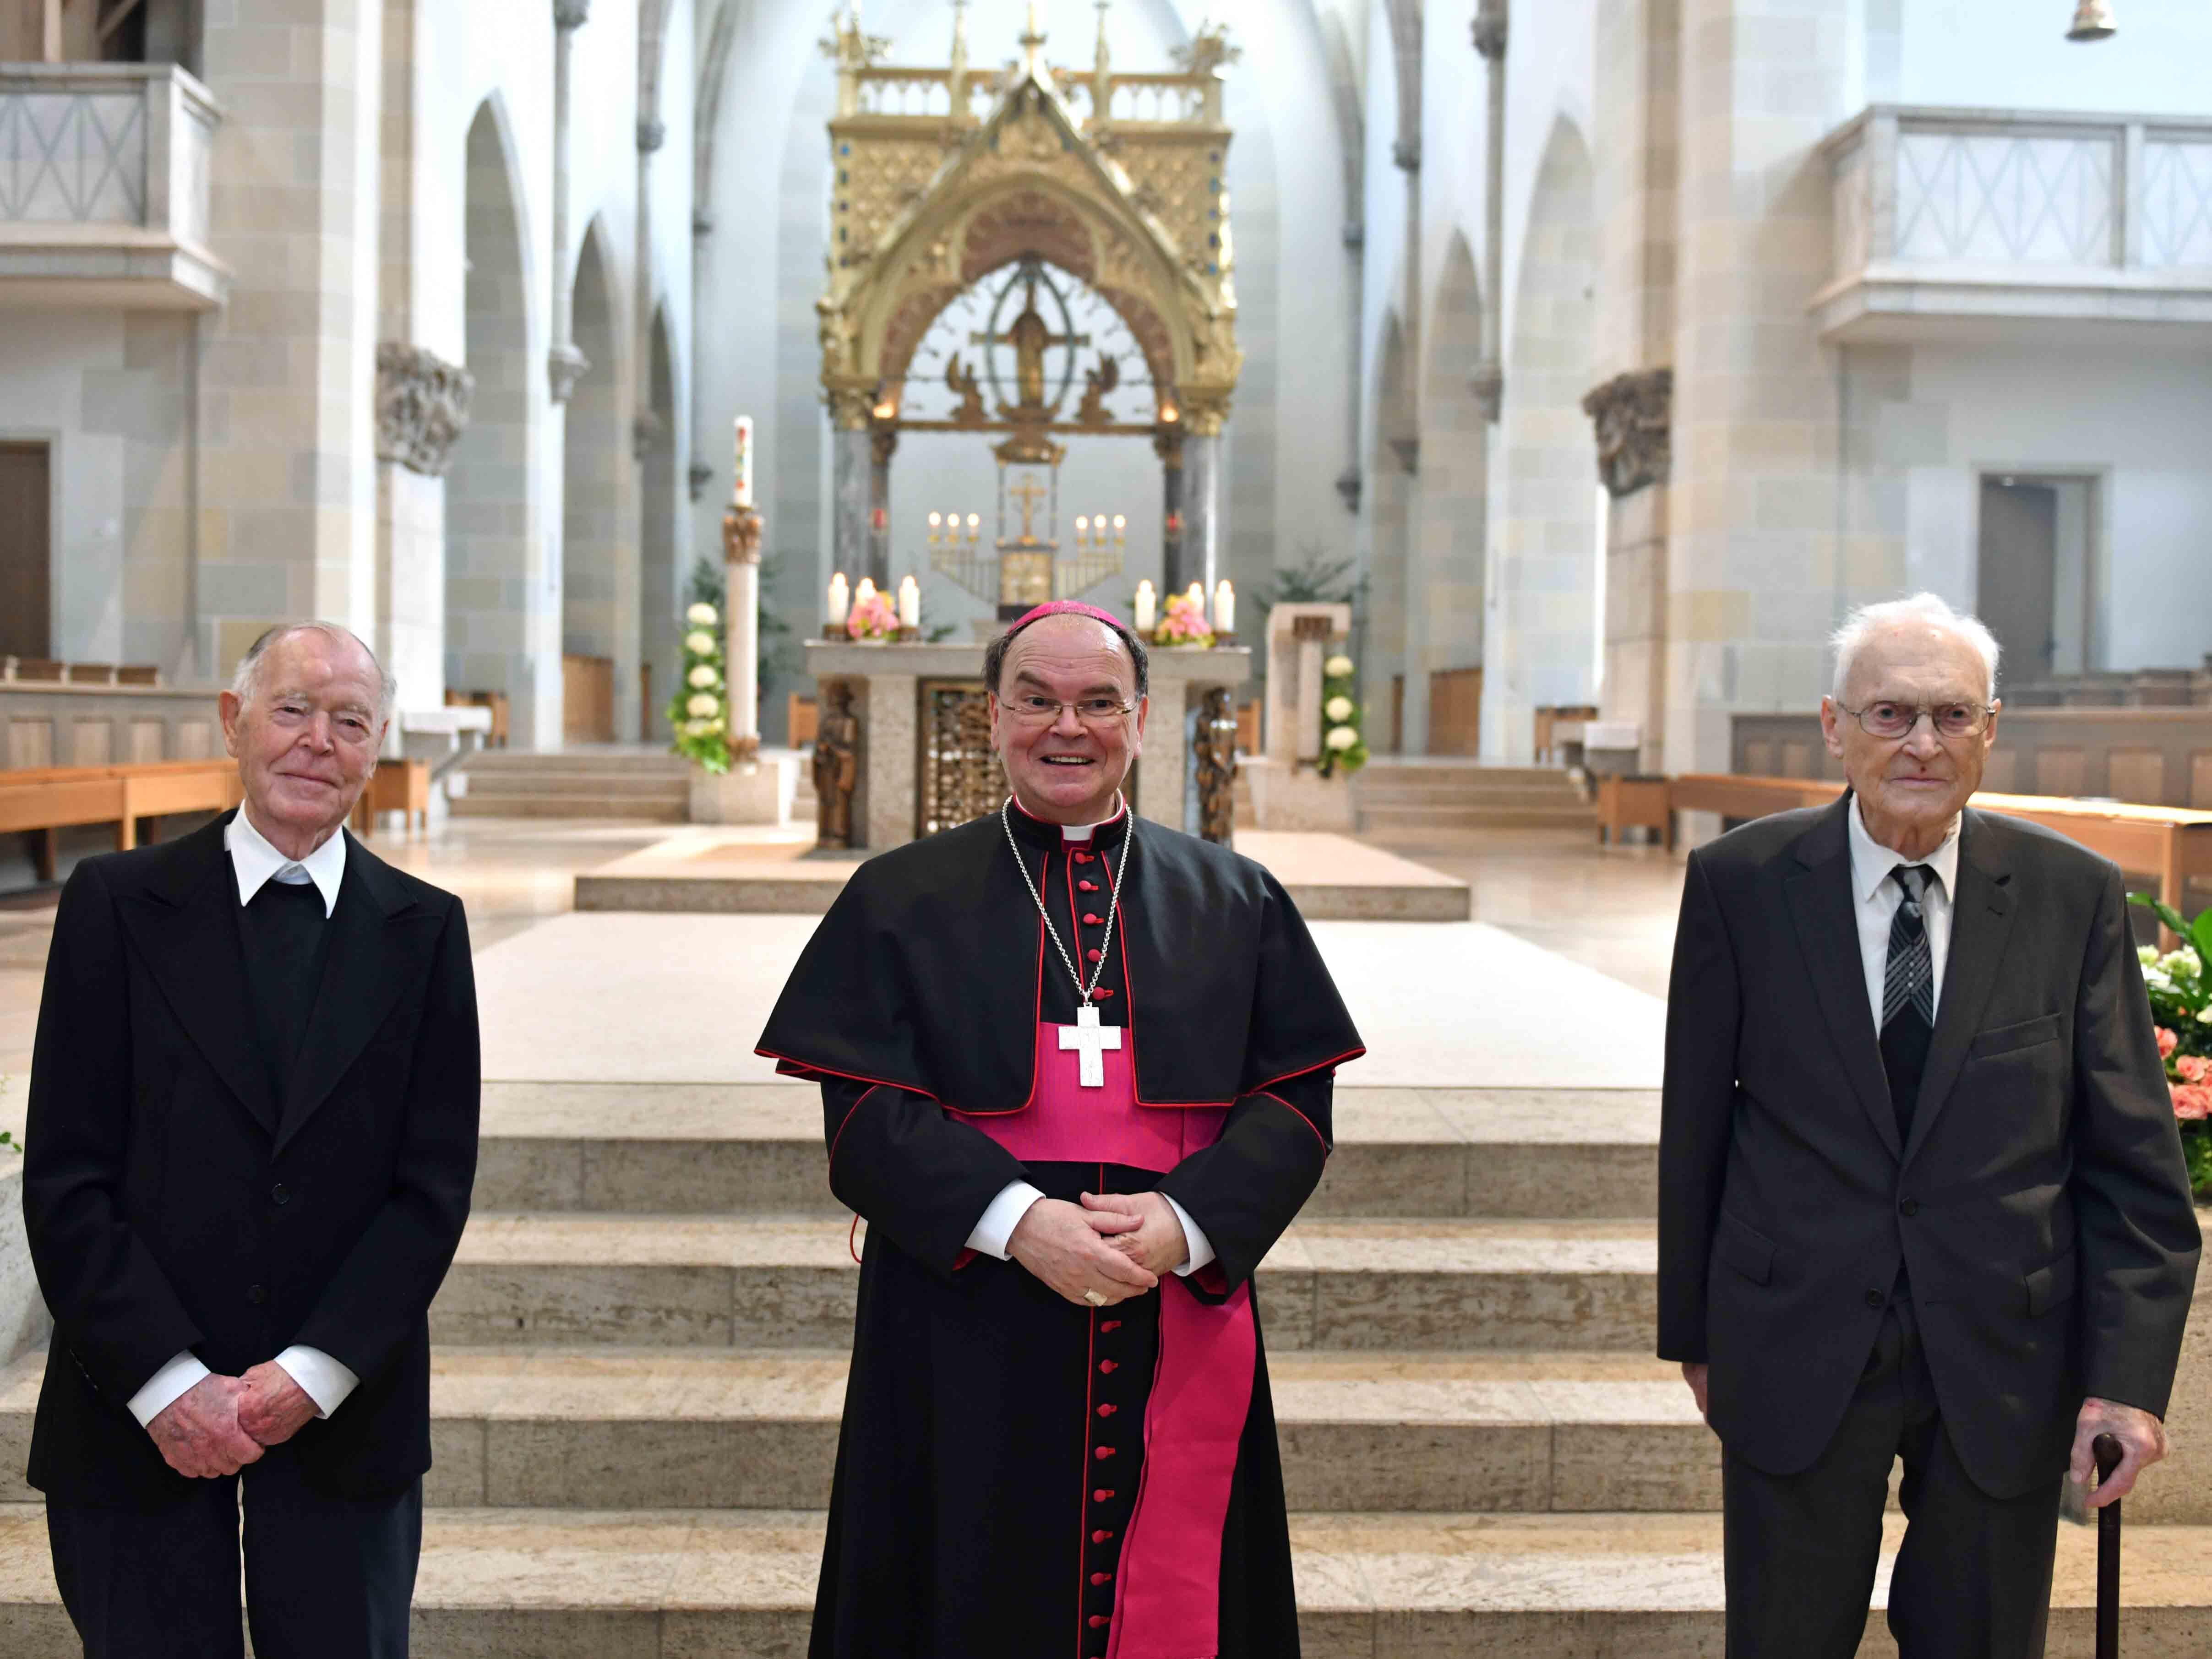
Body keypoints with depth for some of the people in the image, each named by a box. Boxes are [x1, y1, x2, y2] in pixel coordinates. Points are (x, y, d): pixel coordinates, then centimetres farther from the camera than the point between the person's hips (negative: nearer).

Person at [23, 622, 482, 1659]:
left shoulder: (423, 931, 3)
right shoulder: (117, 903, 0)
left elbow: (434, 1183, -1)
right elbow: (64, 1177, -4)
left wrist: (311, 1375, -11)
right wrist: (168, 1383, -11)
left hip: (342, 1418, 1)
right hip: (136, 1417, -1)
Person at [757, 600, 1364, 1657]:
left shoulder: (1236, 903, 10)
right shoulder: (902, 899, 6)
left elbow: (1295, 1100, 2)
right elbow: (866, 1111, -4)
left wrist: (1186, 1223, -15)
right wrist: (1018, 1222, -18)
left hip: (1181, 1351, 1)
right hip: (969, 1358, -1)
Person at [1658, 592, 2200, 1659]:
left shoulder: (2074, 895, -3)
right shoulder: (1740, 883, -5)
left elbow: (2134, 1159, -2)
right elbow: (1694, 1128, 2)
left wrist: (2130, 1374, -8)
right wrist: (1692, 1328, 6)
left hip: (2005, 1361, 1)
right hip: (1797, 1354, -1)